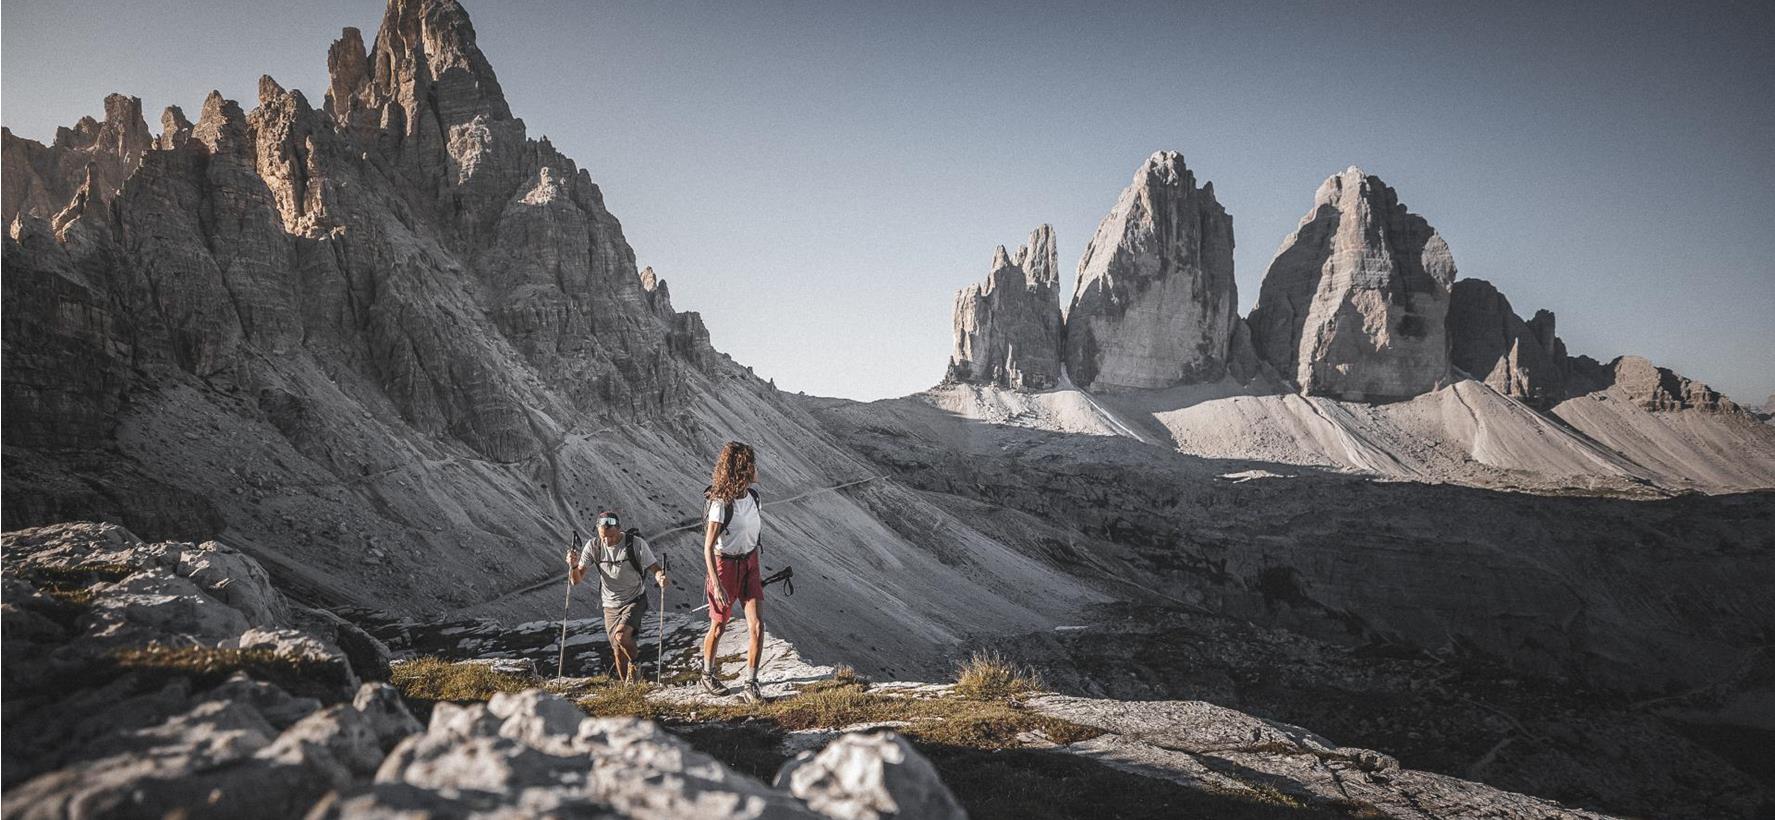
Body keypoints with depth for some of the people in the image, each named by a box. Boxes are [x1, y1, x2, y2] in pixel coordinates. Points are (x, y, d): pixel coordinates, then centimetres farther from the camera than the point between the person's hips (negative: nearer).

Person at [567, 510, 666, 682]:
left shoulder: (635, 543, -19)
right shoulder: (593, 546, -12)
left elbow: (654, 568, -15)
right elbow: (576, 580, -12)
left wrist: (660, 577, -40)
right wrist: (573, 566, -35)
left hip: (635, 600, -3)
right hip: (611, 605, 3)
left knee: (621, 635, -27)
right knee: (618, 652, 6)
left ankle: (635, 661, 4)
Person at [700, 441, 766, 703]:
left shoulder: (752, 496, 1)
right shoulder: (722, 502, -21)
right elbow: (708, 547, -20)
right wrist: (716, 585, -24)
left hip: (749, 565, 6)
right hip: (725, 565, -5)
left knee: (757, 626, -6)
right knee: (719, 628, 12)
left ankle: (751, 684, 3)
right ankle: (708, 675, 37)